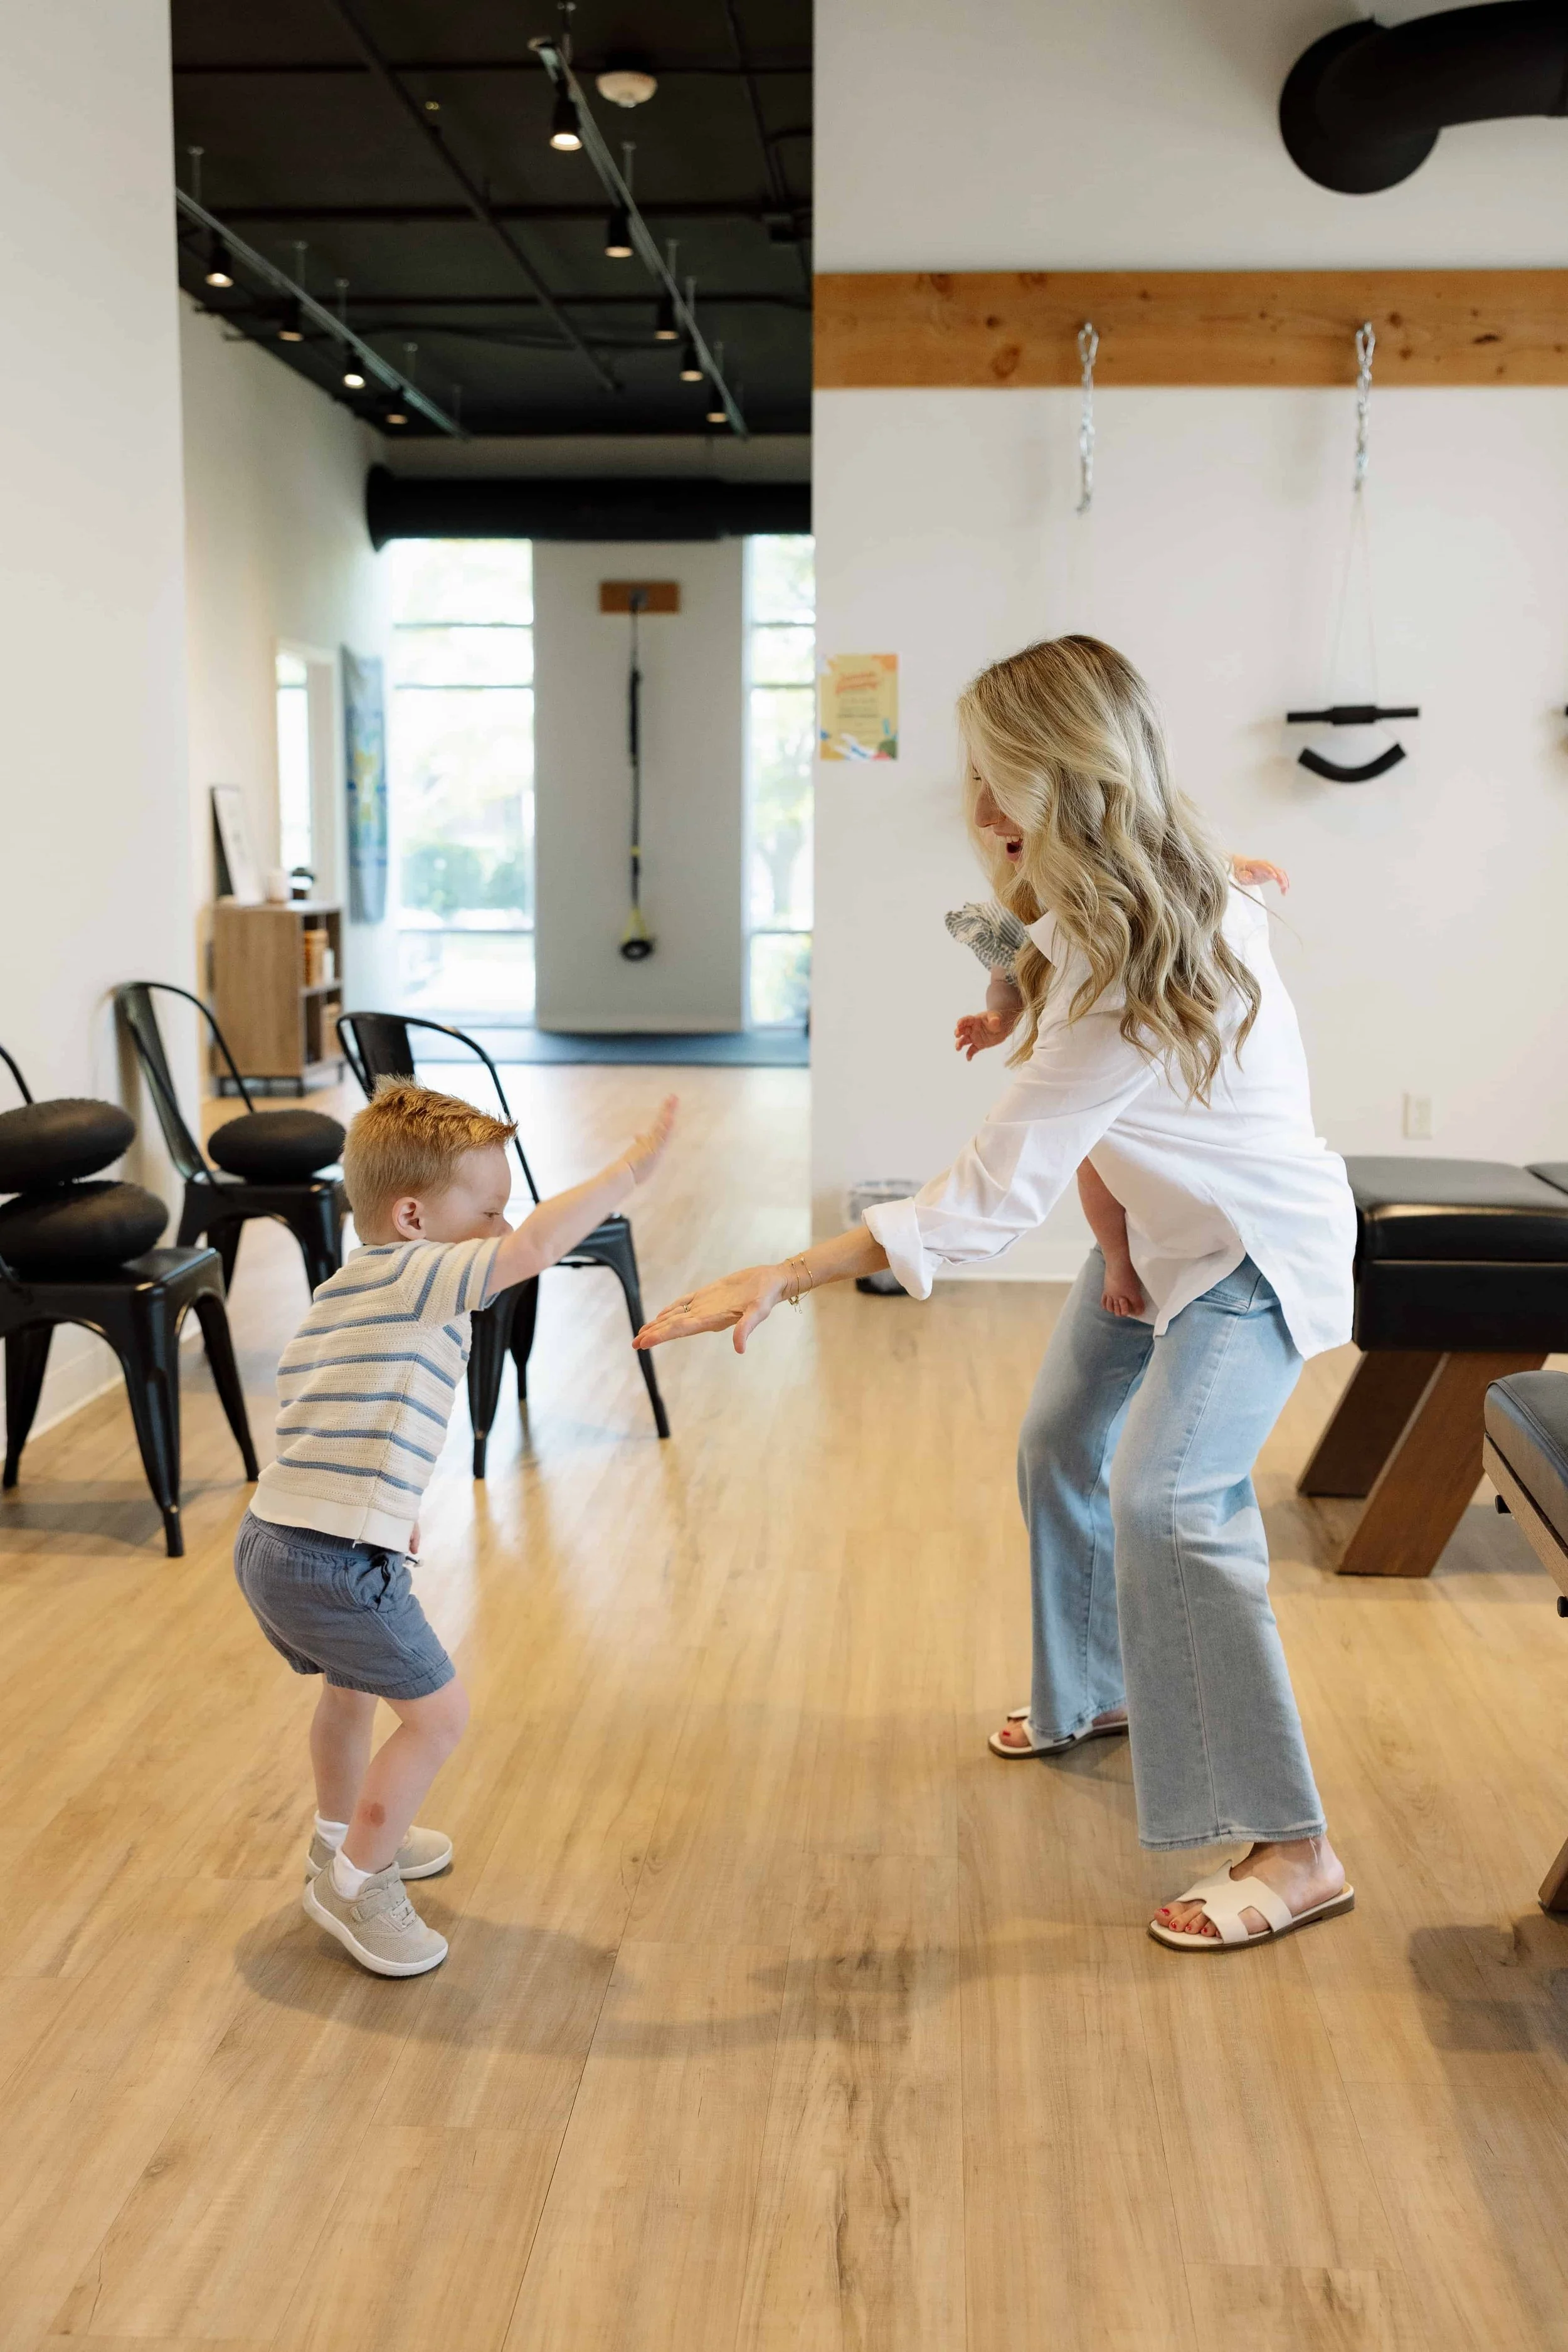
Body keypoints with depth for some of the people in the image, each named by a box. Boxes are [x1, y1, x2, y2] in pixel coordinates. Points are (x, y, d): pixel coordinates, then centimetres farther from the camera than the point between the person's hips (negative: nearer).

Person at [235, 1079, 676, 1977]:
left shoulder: (347, 1291, 16)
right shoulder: (410, 1276, -13)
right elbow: (535, 1247, -25)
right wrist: (631, 1170, -18)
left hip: (273, 1542, 10)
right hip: (339, 1562, -10)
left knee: (352, 1685, 32)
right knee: (438, 1712, 5)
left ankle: (345, 1839, 52)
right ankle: (353, 1884, 18)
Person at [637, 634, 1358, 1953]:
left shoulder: (1131, 980, -38)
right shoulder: (1120, 901, -11)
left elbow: (994, 1196, -41)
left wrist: (788, 1280, -45)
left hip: (1254, 1250, -10)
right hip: (1158, 1229, 10)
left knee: (1168, 1498, -24)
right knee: (1063, 1451, 17)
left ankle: (1293, 1852, -14)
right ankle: (1099, 1698, 41)